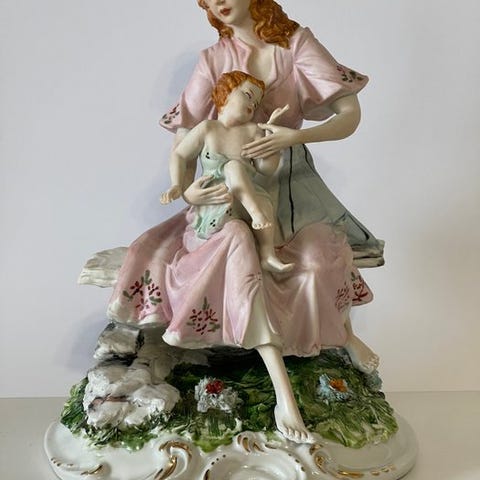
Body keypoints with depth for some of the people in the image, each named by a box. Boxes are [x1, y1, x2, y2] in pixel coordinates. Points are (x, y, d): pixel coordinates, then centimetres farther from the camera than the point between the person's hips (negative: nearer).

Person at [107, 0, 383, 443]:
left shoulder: (297, 42, -2)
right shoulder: (214, 60, 2)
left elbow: (350, 115, -7)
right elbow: (184, 141, 3)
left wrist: (293, 136, -23)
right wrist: (186, 189, -16)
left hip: (291, 178, 0)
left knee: (317, 259, -29)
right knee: (237, 244, -32)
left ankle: (346, 333, 7)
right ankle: (283, 392, -28)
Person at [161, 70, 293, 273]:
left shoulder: (253, 131, 8)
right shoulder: (207, 129, 4)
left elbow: (267, 168, 1)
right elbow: (179, 156, 7)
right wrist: (177, 185, -8)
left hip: (246, 199, 3)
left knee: (263, 200, -30)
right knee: (233, 166, -27)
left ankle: (268, 253, -30)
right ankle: (256, 214, -39)